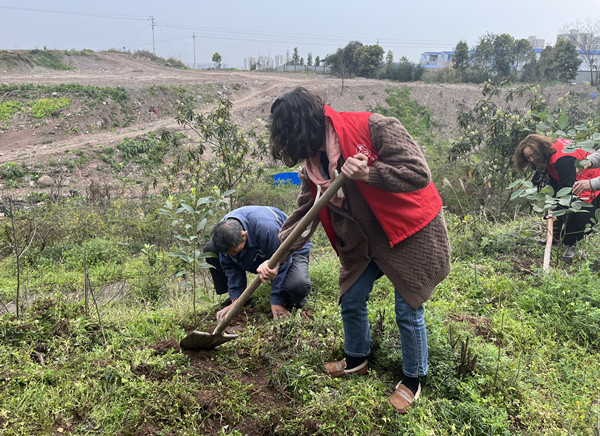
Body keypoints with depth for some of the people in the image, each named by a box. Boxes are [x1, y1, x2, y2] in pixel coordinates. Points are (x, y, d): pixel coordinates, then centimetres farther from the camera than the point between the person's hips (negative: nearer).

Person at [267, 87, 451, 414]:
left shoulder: (373, 128, -25)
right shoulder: (314, 163, -4)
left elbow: (419, 174, -26)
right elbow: (303, 215, 2)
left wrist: (368, 174, -35)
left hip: (410, 233, -6)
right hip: (365, 239, 7)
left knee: (408, 311, 4)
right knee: (351, 301, 16)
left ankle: (412, 380, 30)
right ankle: (356, 359, 46)